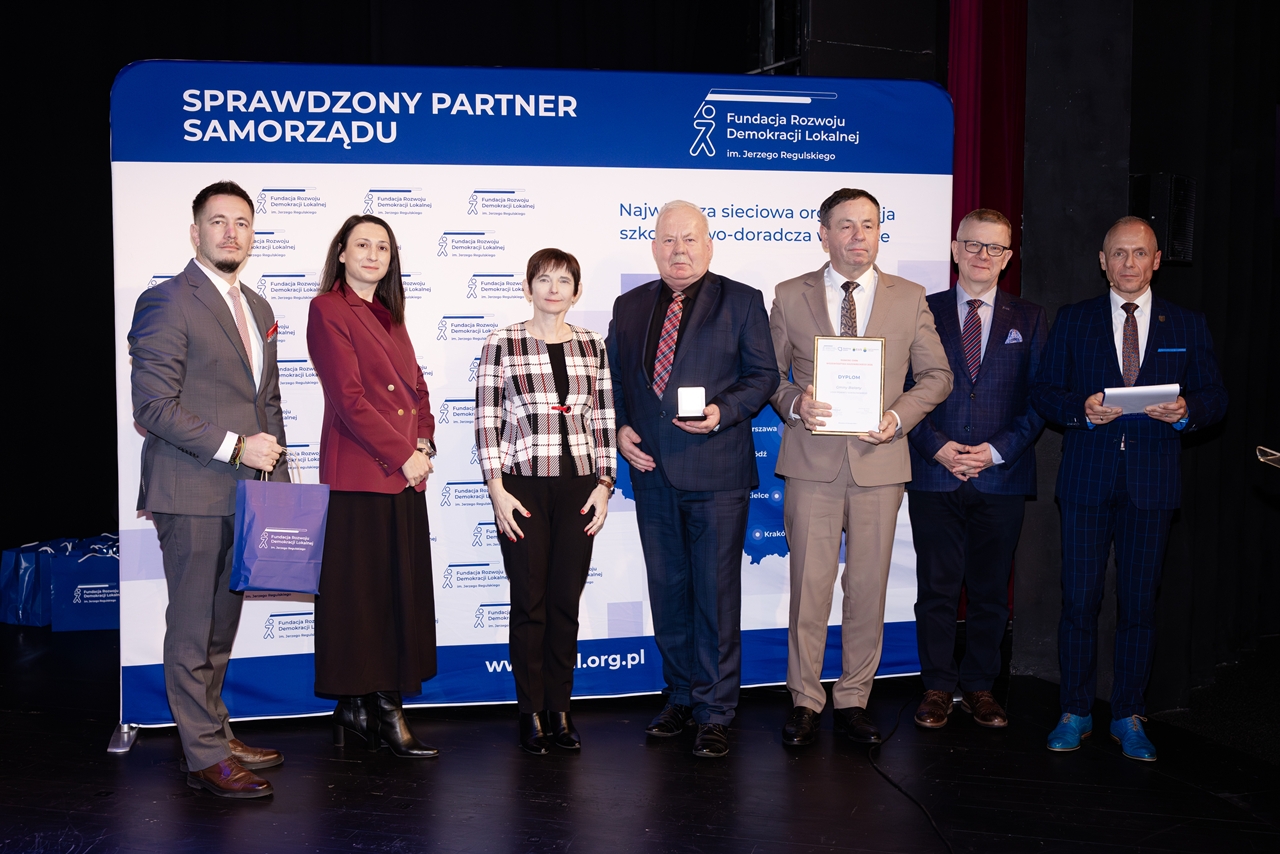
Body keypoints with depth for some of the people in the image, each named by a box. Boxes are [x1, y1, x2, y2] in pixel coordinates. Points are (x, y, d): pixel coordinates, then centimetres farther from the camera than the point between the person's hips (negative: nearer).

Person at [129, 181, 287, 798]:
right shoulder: (167, 303, -8)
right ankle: (206, 758, 6)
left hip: (242, 491, 8)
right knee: (193, 625, -1)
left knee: (221, 624, 14)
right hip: (191, 492, -7)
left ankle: (214, 734, 24)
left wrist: (275, 471, 12)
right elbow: (154, 406, -14)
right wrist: (234, 447, -17)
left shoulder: (258, 309, 17)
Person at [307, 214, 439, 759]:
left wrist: (424, 445, 1)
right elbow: (348, 397, -12)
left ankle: (371, 710, 15)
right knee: (360, 594, -2)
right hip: (359, 474, -8)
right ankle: (380, 713, 4)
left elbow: (416, 387, 18)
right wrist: (403, 454, -12)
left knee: (402, 595, 8)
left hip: (405, 473, 8)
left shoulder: (389, 316, 20)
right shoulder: (329, 310, -4)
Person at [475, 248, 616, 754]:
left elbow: (604, 421, 11)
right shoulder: (502, 344, 0)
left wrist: (604, 484, 4)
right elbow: (486, 420, -2)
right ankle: (531, 714, 13)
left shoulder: (592, 346, 10)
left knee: (567, 601, 7)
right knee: (529, 601, 2)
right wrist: (497, 489, -8)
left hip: (578, 486, 3)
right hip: (523, 484, -3)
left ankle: (560, 711, 17)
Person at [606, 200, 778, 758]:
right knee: (667, 589, 12)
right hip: (653, 471, 4)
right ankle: (680, 697, 27)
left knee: (716, 591, -1)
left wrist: (723, 412, -15)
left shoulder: (741, 302, 2)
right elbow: (613, 378, 17)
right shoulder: (629, 307, 12)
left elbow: (763, 375, 0)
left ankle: (714, 713, 10)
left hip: (716, 472, -4)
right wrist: (620, 429, 1)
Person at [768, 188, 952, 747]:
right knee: (809, 584, 0)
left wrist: (899, 416, -7)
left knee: (868, 586, 5)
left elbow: (936, 375, 9)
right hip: (812, 462, -1)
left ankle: (853, 700, 18)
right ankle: (805, 702, 12)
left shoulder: (910, 298, 8)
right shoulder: (790, 296, 7)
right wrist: (794, 404, -10)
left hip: (880, 460, 1)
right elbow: (769, 372, 10)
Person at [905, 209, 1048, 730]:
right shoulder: (922, 312, 6)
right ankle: (938, 688, 14)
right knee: (936, 588, 3)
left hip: (1002, 477, 1)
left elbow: (1040, 399, 4)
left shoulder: (1029, 320, 9)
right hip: (934, 476, -1)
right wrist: (937, 447, -10)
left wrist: (996, 450, -9)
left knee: (990, 590, 8)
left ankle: (979, 687, 20)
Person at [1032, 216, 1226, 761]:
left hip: (1152, 484, 1)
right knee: (1080, 600, 0)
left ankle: (1129, 718, 16)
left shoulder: (1188, 327, 10)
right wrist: (1081, 409, -14)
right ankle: (1075, 713, 12)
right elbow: (1043, 393, 5)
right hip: (1087, 480, 0)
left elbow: (1215, 399, 9)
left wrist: (1185, 410, -13)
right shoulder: (1073, 322, 9)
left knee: (1139, 603, 5)